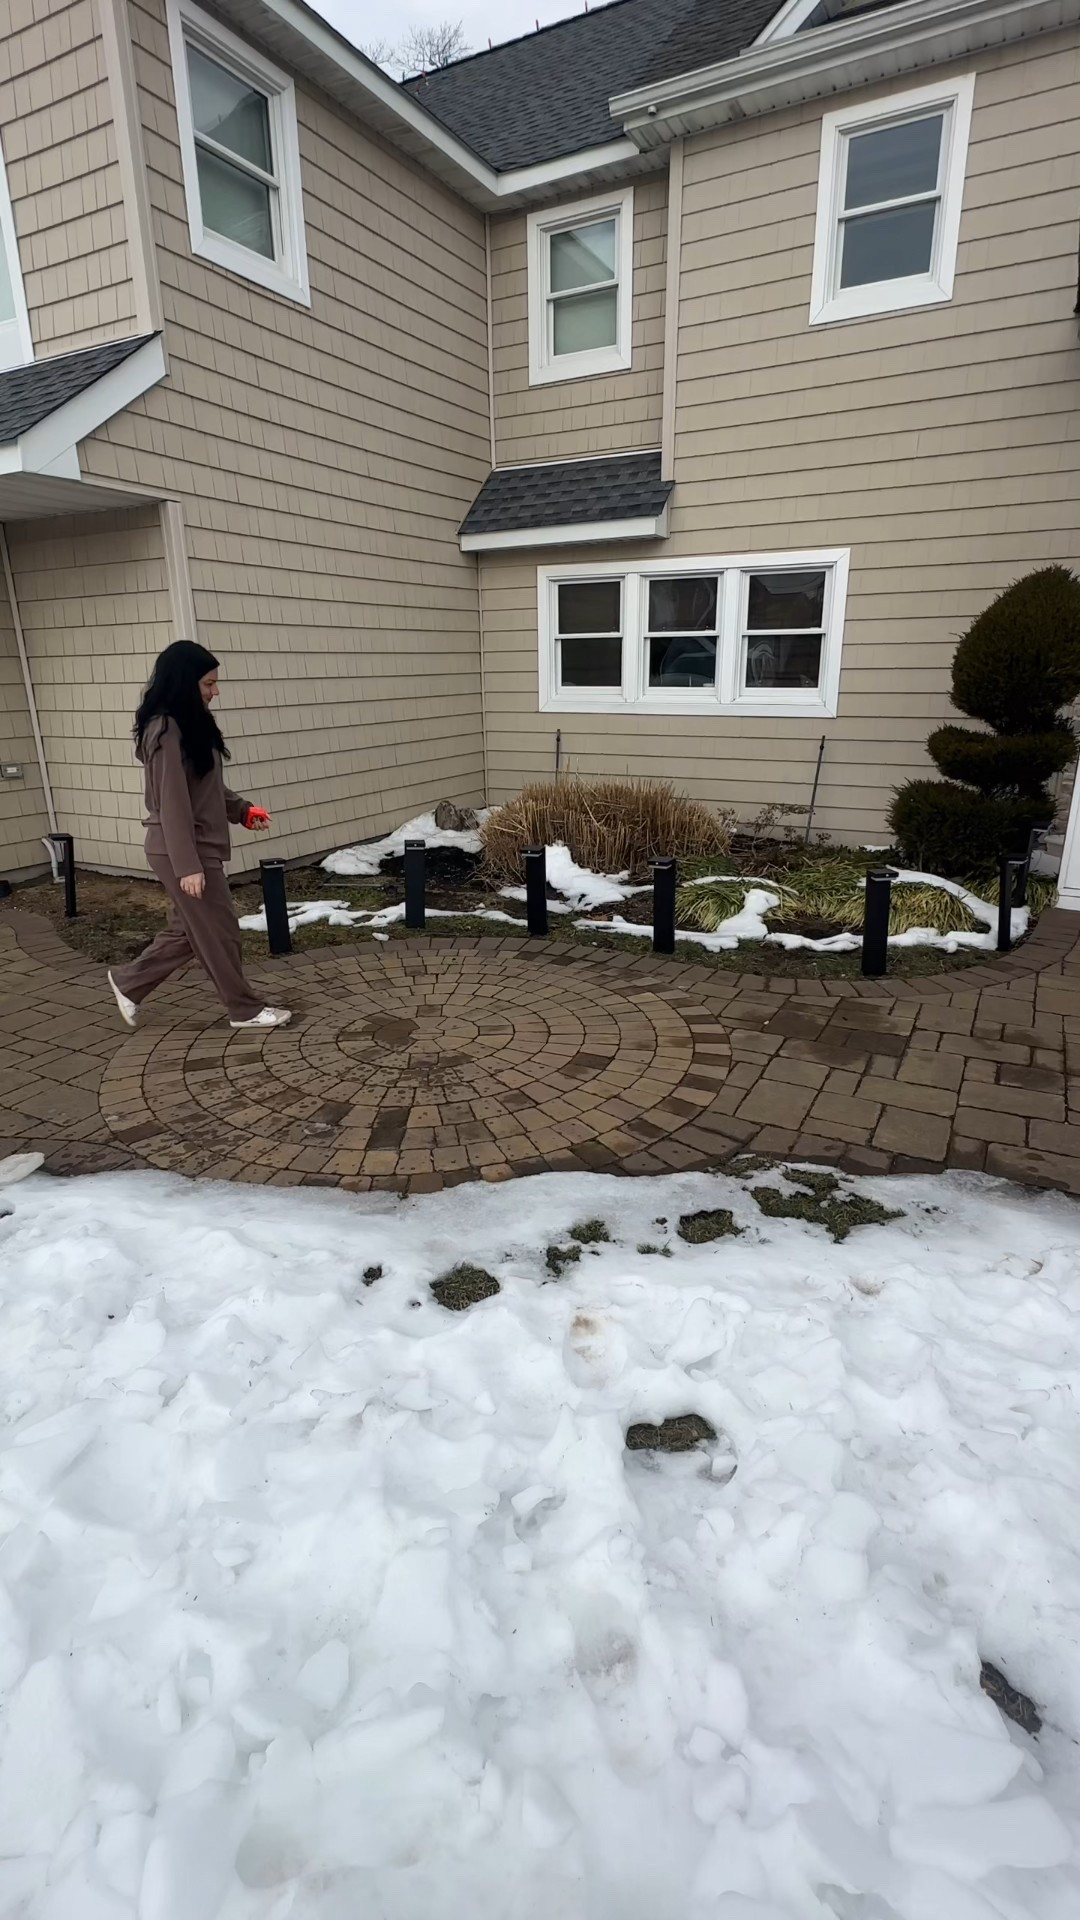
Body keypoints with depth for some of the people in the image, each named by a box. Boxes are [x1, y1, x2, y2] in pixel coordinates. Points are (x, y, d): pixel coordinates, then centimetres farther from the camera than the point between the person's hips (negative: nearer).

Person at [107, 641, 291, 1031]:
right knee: (218, 930, 2)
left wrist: (242, 810, 10)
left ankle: (128, 982, 31)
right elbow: (172, 804, -21)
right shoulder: (165, 731, -18)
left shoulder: (191, 723, 11)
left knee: (191, 930, 17)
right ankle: (245, 1009, 16)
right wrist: (187, 866, -22)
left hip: (200, 846, 10)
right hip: (181, 851, -10)